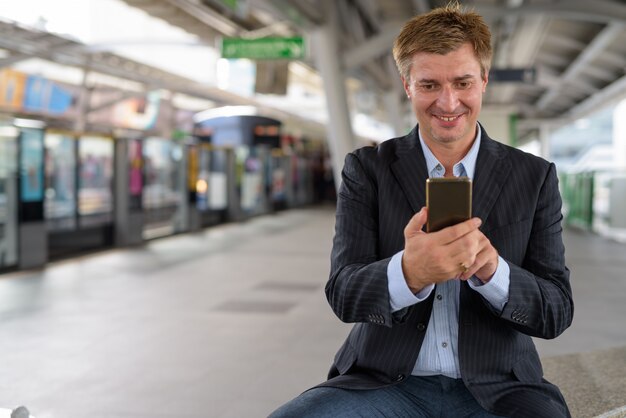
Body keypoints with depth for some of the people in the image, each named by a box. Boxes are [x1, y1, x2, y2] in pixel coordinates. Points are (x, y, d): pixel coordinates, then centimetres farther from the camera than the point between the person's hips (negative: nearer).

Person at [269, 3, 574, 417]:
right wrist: (409, 273, -28)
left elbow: (557, 312, 0)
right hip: (383, 382, 0)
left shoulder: (535, 177, 5)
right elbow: (343, 295, -6)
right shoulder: (366, 170, 4)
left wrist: (490, 270, -22)